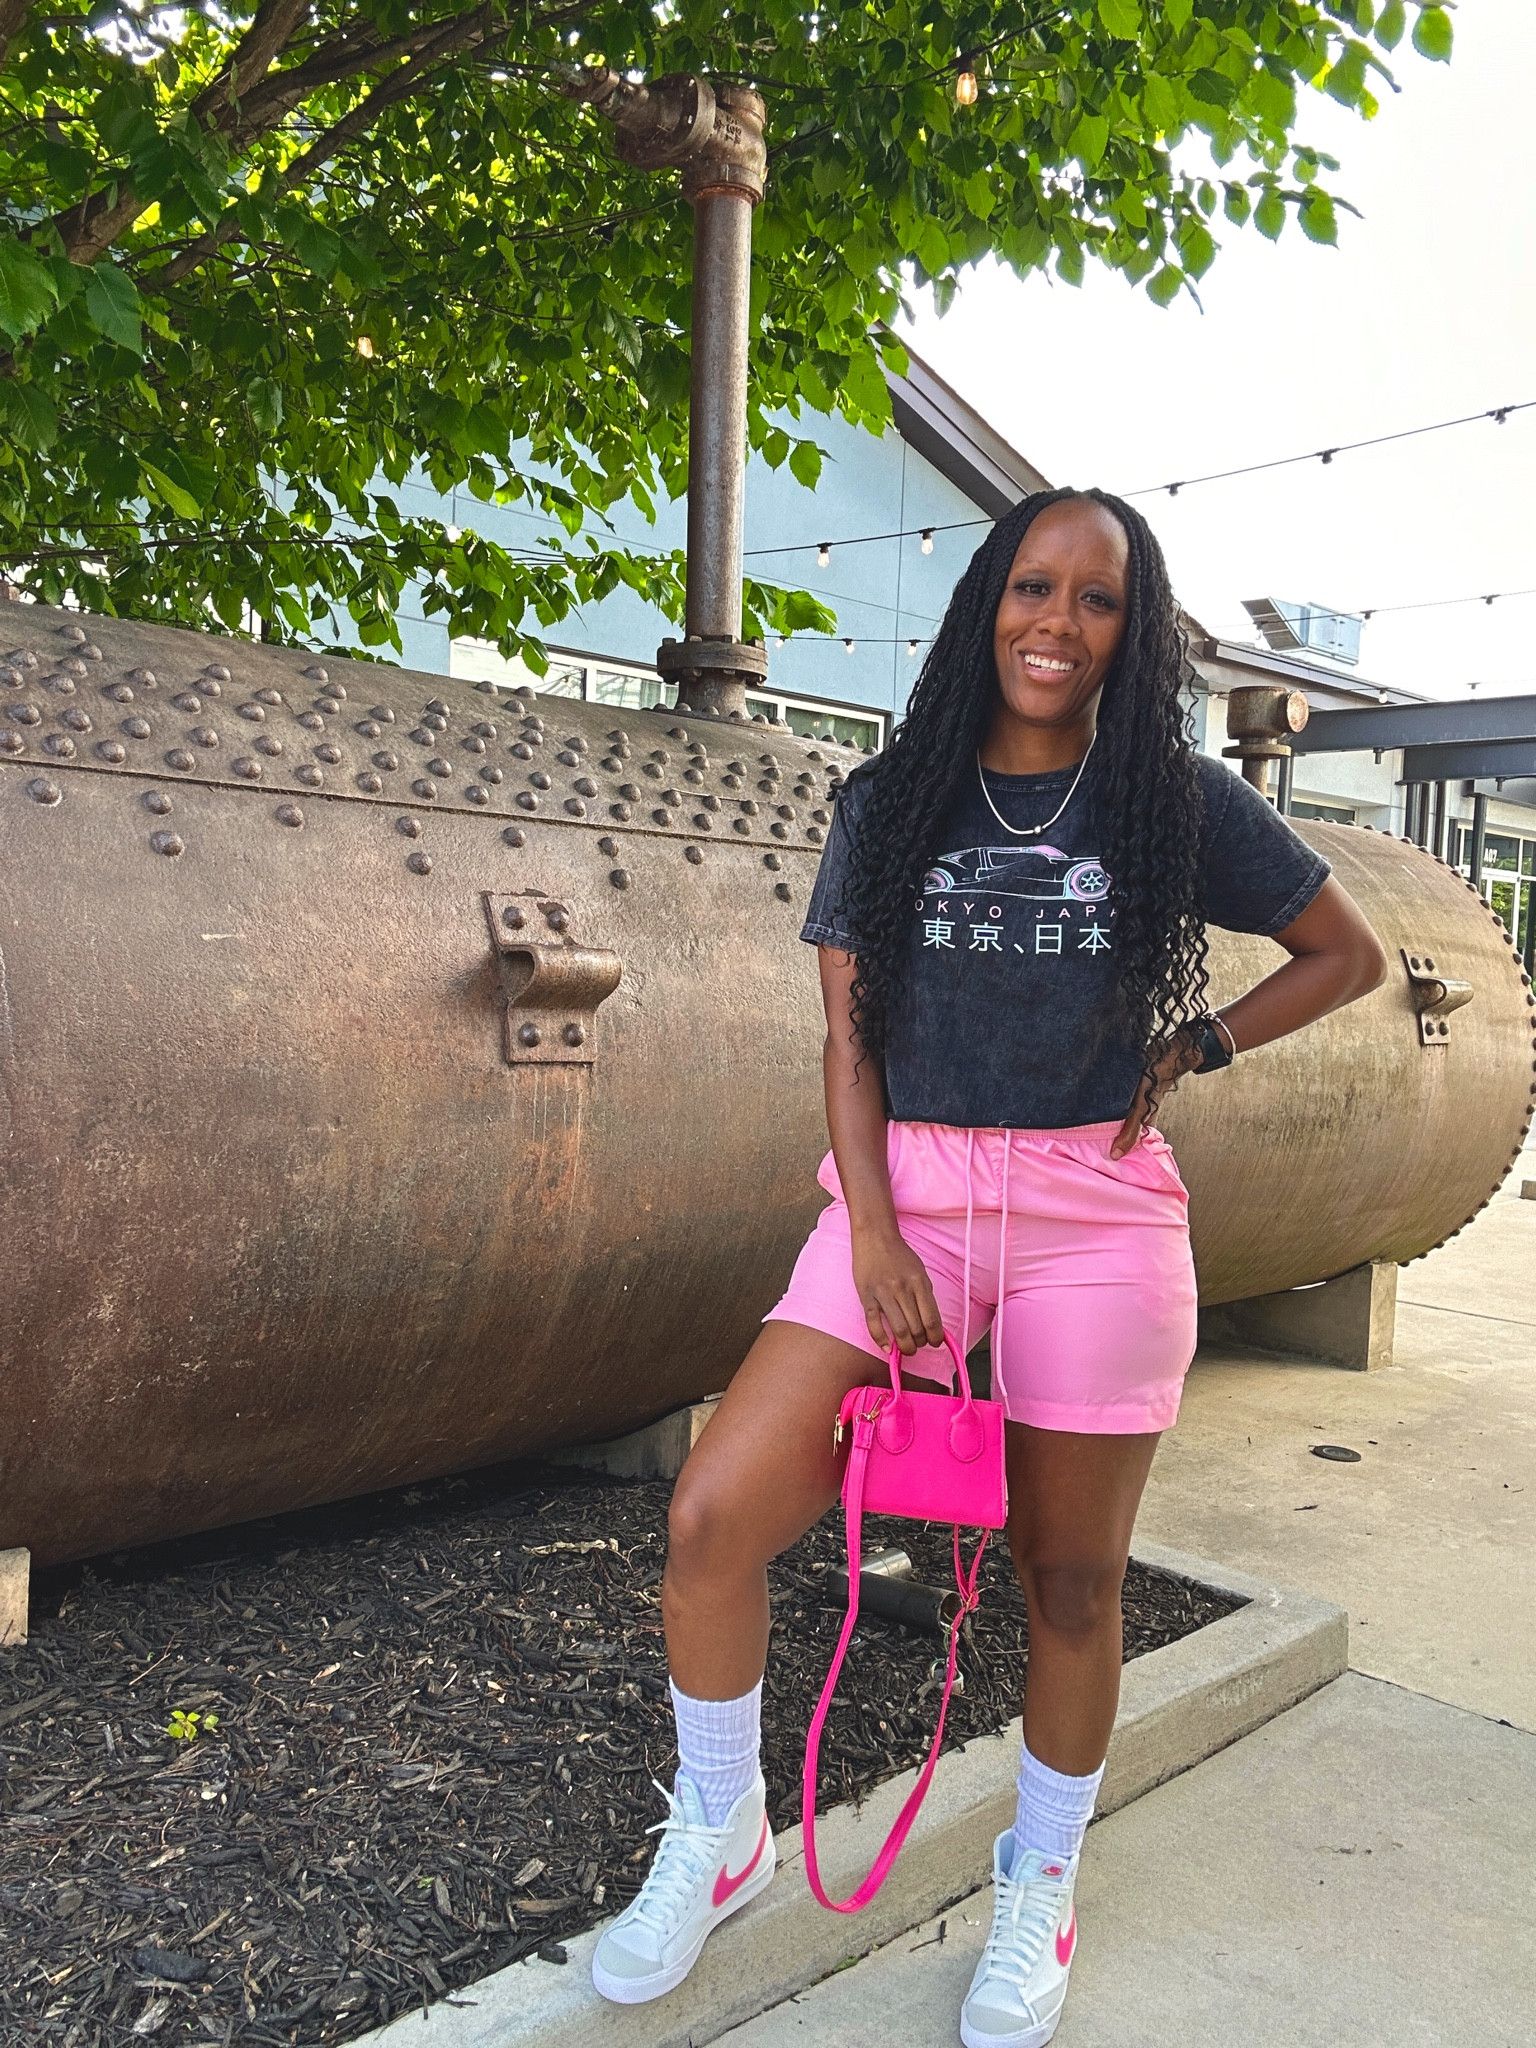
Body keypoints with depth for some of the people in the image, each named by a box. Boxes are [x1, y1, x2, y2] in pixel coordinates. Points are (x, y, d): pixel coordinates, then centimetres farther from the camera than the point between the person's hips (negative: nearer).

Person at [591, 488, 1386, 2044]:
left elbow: (1349, 954, 14)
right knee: (711, 1517, -11)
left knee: (1072, 1581, 9)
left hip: (1098, 1212, -1)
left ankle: (1038, 1888, 36)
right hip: (908, 1188, 1)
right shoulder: (892, 803, 6)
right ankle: (718, 1836, 17)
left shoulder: (1181, 804, 3)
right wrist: (870, 1229, -9)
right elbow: (850, 1035, 3)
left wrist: (1197, 1046, 1)